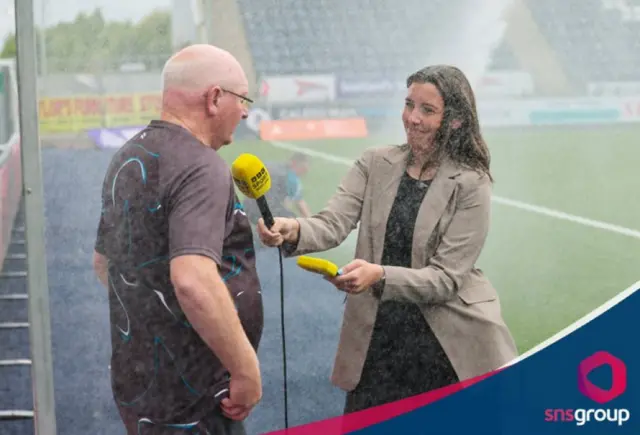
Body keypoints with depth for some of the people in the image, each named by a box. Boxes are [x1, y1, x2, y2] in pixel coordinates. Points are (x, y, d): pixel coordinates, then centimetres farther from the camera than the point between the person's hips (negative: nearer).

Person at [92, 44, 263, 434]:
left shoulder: (128, 160, 10)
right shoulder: (200, 167, -19)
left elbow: (104, 262, 22)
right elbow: (194, 282, -32)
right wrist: (247, 369, -23)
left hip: (135, 379, 9)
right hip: (190, 398, -9)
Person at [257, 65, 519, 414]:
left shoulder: (471, 185, -9)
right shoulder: (374, 164, 1)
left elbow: (445, 278, -14)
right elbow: (333, 224, -11)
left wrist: (379, 275, -31)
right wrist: (293, 230, -34)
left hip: (450, 342, -3)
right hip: (377, 338, 3)